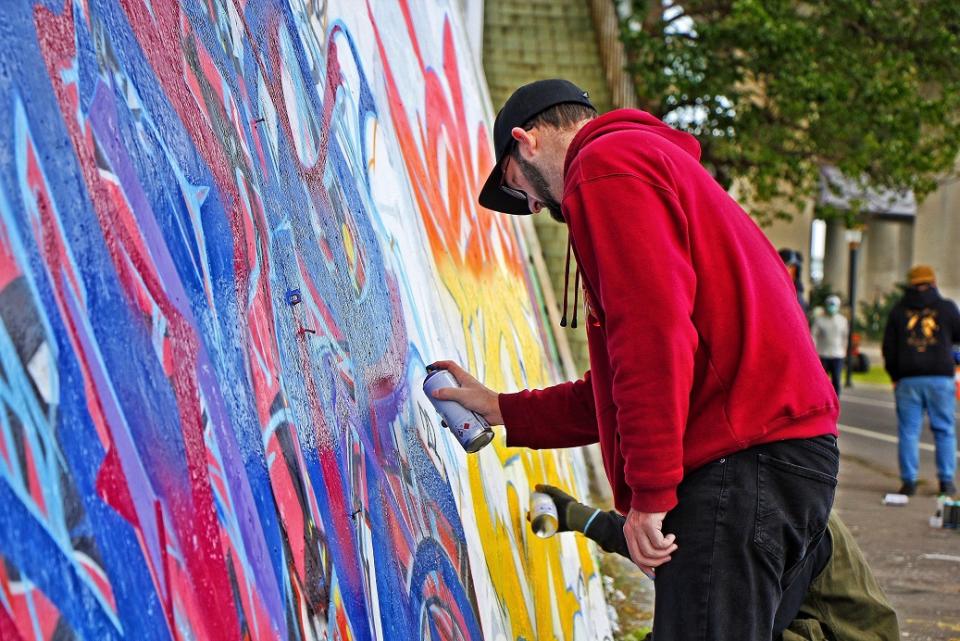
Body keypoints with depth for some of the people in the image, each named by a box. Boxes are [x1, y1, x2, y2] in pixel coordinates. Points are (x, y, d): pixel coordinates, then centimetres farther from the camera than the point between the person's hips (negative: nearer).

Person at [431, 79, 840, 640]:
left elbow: (653, 331, -17)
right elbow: (618, 386, 32)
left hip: (744, 462, -10)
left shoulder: (607, 162, -2)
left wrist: (649, 492, -17)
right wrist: (502, 409, 35)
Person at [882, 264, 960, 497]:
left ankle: (909, 480, 1)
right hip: (941, 377, -1)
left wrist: (895, 376, 16)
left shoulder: (898, 311, 6)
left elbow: (889, 348, 6)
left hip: (908, 379, 1)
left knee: (908, 431, 4)